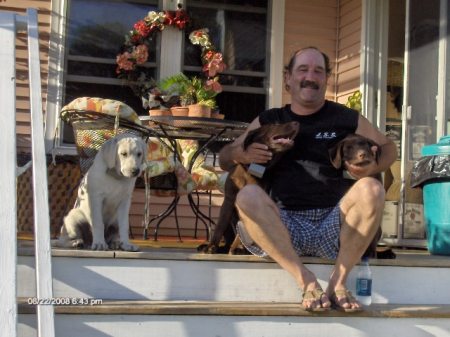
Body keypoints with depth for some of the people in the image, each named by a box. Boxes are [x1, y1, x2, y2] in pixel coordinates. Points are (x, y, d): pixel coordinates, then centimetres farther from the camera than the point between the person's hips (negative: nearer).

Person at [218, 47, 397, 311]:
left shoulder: (346, 118, 11)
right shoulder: (268, 121, 14)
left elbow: (389, 148, 20)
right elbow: (224, 160, 17)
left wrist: (372, 166, -5)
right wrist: (241, 154, -9)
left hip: (334, 224, 0)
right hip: (285, 226, 0)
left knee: (371, 188, -26)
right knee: (248, 195, -28)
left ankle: (338, 282, -19)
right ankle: (307, 283, -28)